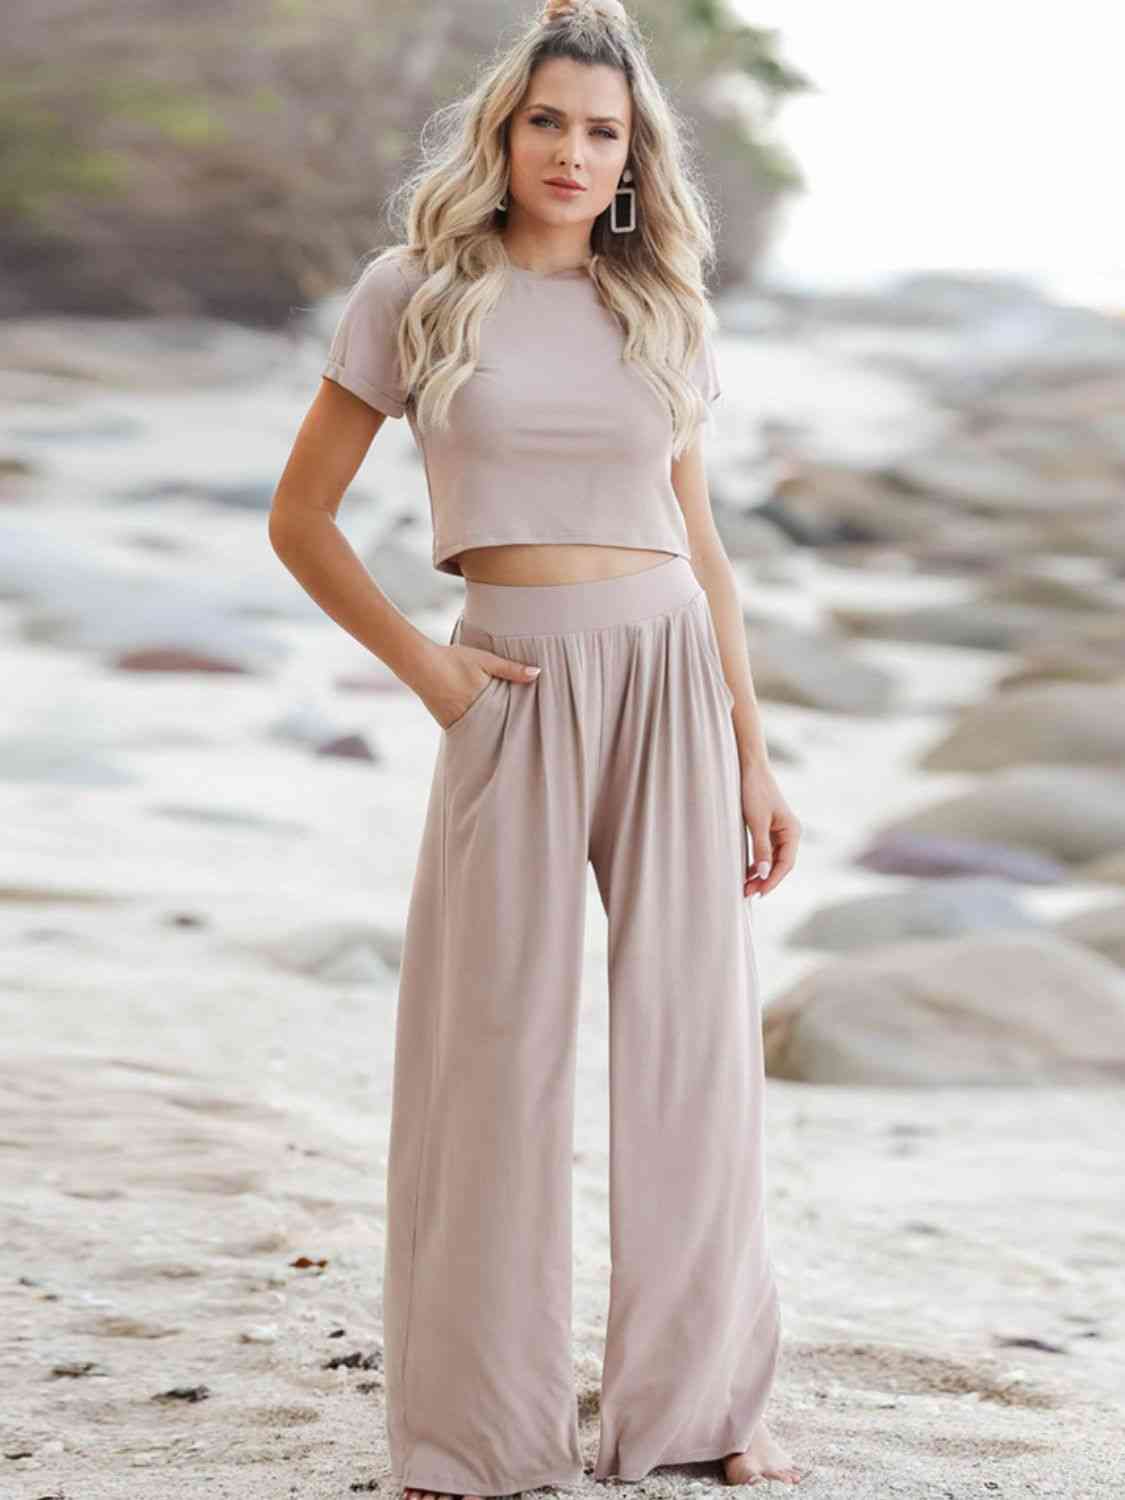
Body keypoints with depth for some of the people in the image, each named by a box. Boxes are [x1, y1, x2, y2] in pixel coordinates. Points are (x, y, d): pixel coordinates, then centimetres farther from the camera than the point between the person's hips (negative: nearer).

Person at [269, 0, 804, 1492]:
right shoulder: (416, 295, 2)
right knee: (498, 1043, -1)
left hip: (674, 678, 3)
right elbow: (302, 518, 4)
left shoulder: (661, 310, 11)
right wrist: (424, 664, -5)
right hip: (518, 684, -3)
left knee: (696, 1035, 4)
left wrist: (752, 756, 10)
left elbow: (701, 548, 14)